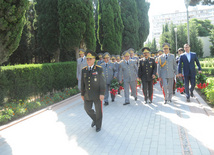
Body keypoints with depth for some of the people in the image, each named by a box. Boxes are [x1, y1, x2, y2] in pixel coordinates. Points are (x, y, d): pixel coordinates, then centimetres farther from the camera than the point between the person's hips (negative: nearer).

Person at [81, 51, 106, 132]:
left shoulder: (99, 69, -9)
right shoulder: (84, 70, 2)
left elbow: (102, 82, -11)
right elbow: (82, 83, 8)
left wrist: (102, 94, -17)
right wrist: (82, 94, 11)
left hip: (97, 95, -4)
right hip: (87, 95, 4)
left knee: (98, 110, 8)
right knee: (87, 108, 10)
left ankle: (98, 125, 29)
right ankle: (95, 119, 39)